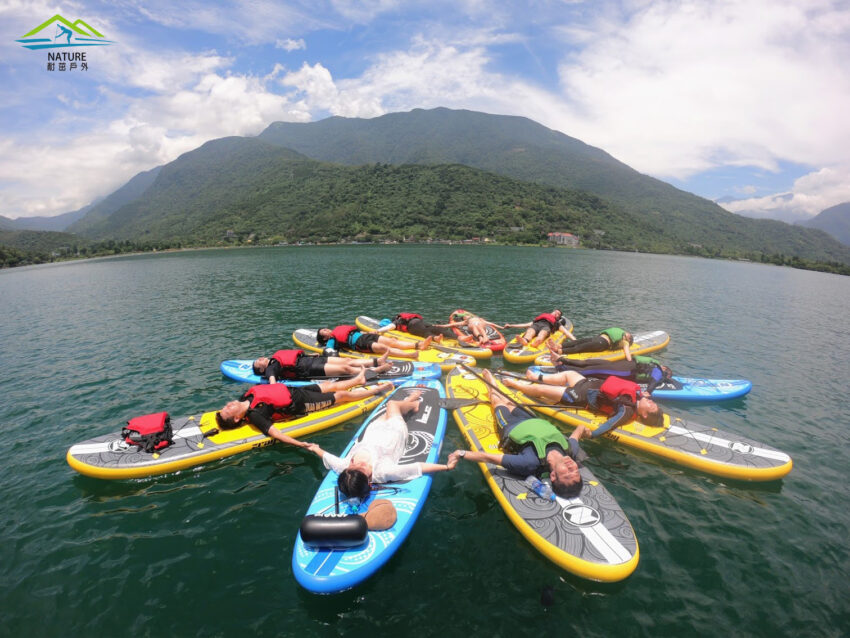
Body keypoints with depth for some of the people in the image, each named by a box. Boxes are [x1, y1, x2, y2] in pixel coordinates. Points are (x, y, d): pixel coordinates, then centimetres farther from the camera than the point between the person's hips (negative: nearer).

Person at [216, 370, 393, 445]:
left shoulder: (247, 396, -5)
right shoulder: (254, 415, -26)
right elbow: (272, 432, -35)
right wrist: (299, 444, -44)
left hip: (294, 390, 7)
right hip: (301, 403, -7)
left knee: (330, 385, 20)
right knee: (342, 395, 3)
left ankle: (359, 379, 45)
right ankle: (377, 389, 18)